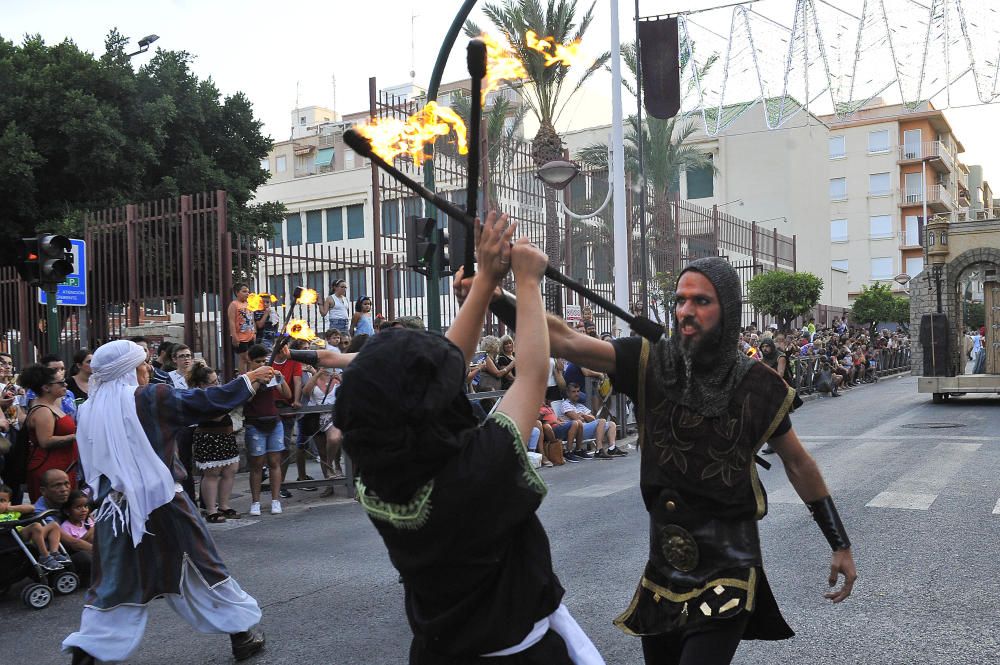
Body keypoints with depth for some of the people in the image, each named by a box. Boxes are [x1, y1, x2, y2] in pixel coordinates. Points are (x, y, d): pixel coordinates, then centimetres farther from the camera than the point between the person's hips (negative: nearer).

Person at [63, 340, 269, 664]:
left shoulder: (89, 410, 4)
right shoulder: (151, 398, -9)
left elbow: (92, 463, 12)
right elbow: (206, 402, -5)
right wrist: (249, 380, 5)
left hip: (114, 508, 4)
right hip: (161, 503, -3)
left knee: (116, 582, 13)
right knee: (200, 569, 9)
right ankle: (241, 634, 19)